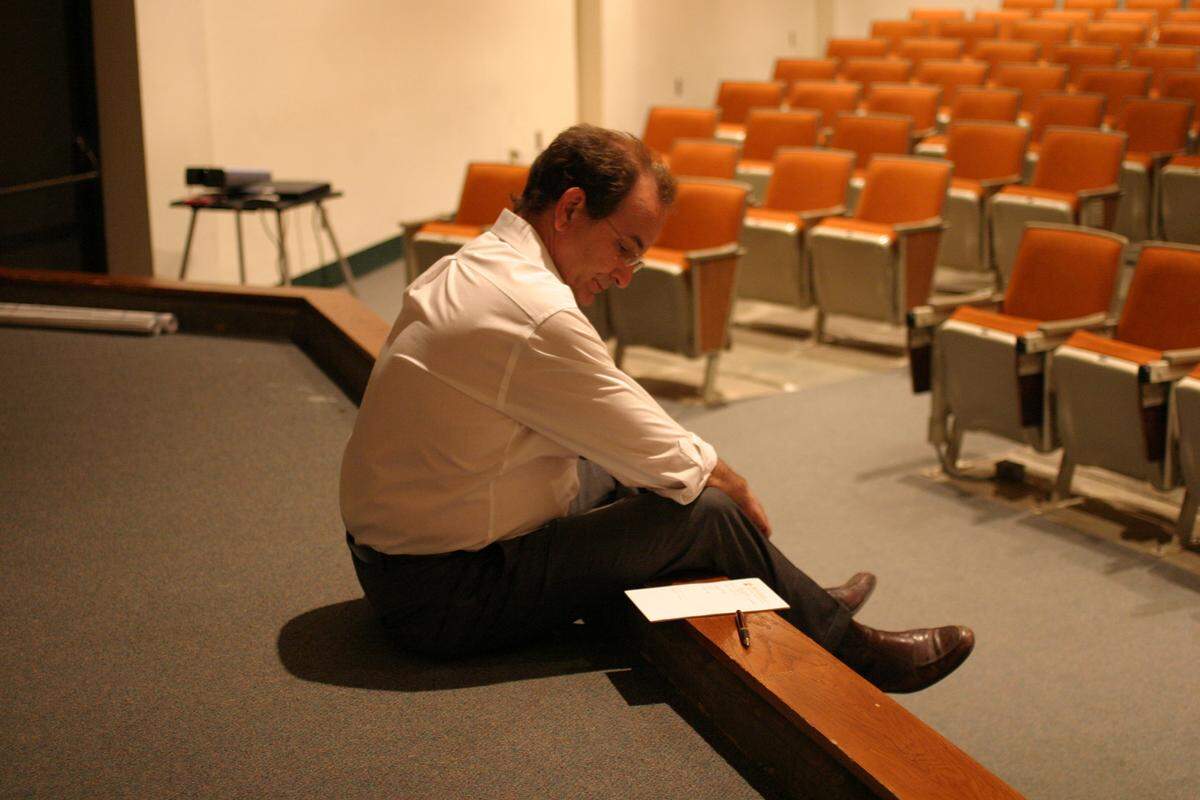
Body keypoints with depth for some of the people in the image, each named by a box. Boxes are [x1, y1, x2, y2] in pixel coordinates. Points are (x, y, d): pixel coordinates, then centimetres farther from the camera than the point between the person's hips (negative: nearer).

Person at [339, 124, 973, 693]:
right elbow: (675, 464, -17)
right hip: (450, 597, -10)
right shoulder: (538, 316, -26)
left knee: (621, 475, 20)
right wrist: (733, 485, 3)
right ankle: (842, 647, 15)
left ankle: (801, 604, 33)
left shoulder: (465, 269, 6)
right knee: (708, 511, -7)